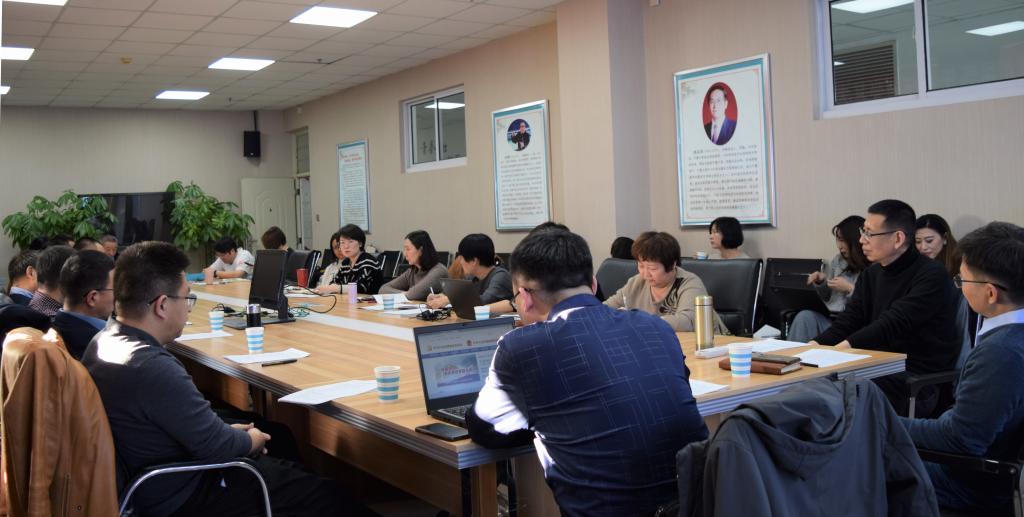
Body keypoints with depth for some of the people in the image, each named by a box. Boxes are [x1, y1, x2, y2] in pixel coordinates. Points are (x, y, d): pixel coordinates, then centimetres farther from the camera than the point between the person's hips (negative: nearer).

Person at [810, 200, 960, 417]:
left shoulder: (931, 275, -11)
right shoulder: (871, 274, 13)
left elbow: (894, 325, -23)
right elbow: (849, 320, 4)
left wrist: (845, 345, -33)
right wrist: (815, 345, -14)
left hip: (919, 376, -7)